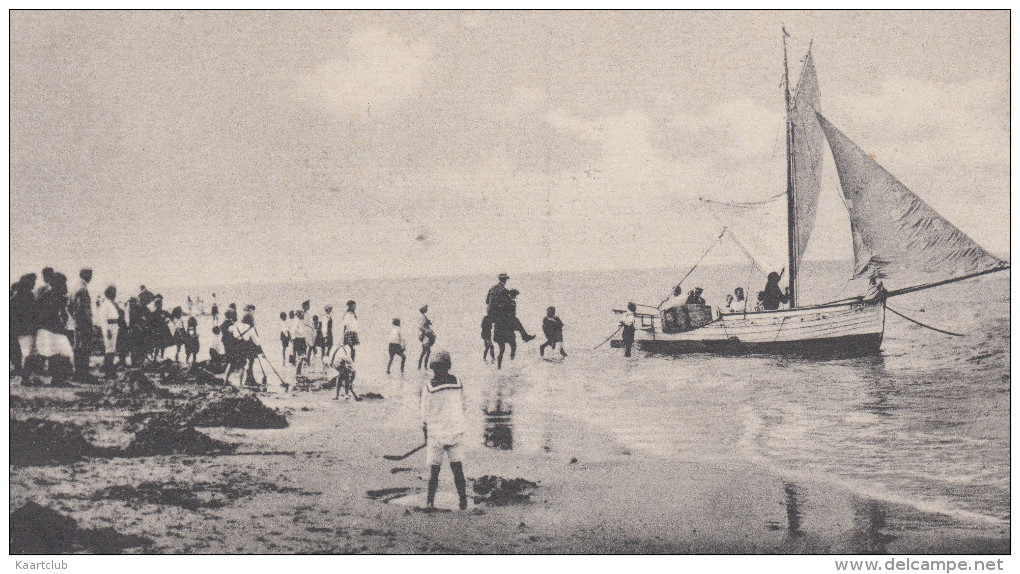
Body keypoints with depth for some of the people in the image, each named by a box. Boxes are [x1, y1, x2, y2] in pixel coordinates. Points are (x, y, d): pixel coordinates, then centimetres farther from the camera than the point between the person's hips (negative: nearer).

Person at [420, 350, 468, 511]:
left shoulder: (429, 387, -10)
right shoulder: (458, 384, -1)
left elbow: (425, 415, -4)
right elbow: (462, 408, 9)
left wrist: (425, 435, 7)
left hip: (436, 433, -2)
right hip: (455, 431, 2)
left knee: (434, 468, 6)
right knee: (457, 466, 11)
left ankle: (430, 502, 10)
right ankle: (463, 499, 11)